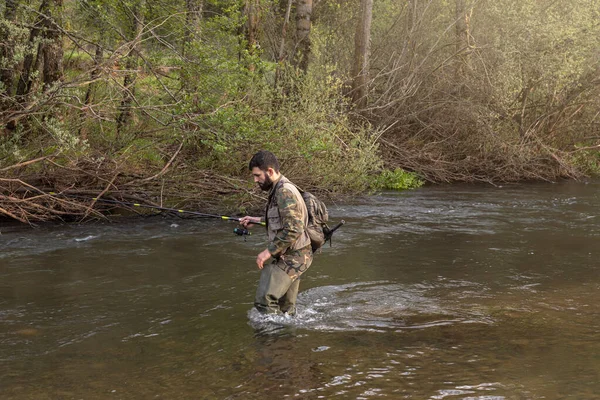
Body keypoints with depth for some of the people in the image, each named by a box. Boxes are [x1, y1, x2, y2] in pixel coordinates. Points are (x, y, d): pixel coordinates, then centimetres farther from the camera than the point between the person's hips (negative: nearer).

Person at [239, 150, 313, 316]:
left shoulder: (284, 192, -20)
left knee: (264, 300, -16)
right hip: (293, 256, 10)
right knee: (286, 307, 16)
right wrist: (258, 220, 20)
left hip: (291, 258, -10)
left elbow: (293, 229, -29)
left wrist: (269, 251, -23)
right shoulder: (279, 189, 12)